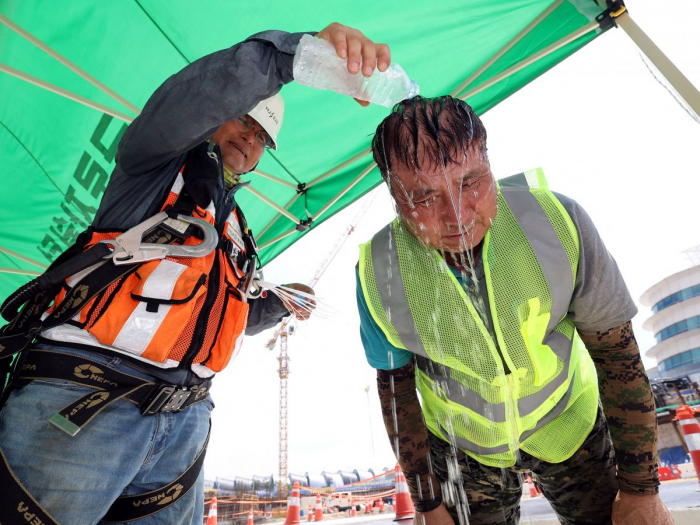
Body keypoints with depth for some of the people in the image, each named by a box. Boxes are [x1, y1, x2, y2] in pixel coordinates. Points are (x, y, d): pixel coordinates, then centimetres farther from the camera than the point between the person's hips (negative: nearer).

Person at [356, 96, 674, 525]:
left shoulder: (556, 219, -28)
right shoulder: (377, 272, -26)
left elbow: (616, 350, -15)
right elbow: (395, 382, -11)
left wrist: (641, 489, -9)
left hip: (567, 420, 1)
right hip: (462, 446, 0)